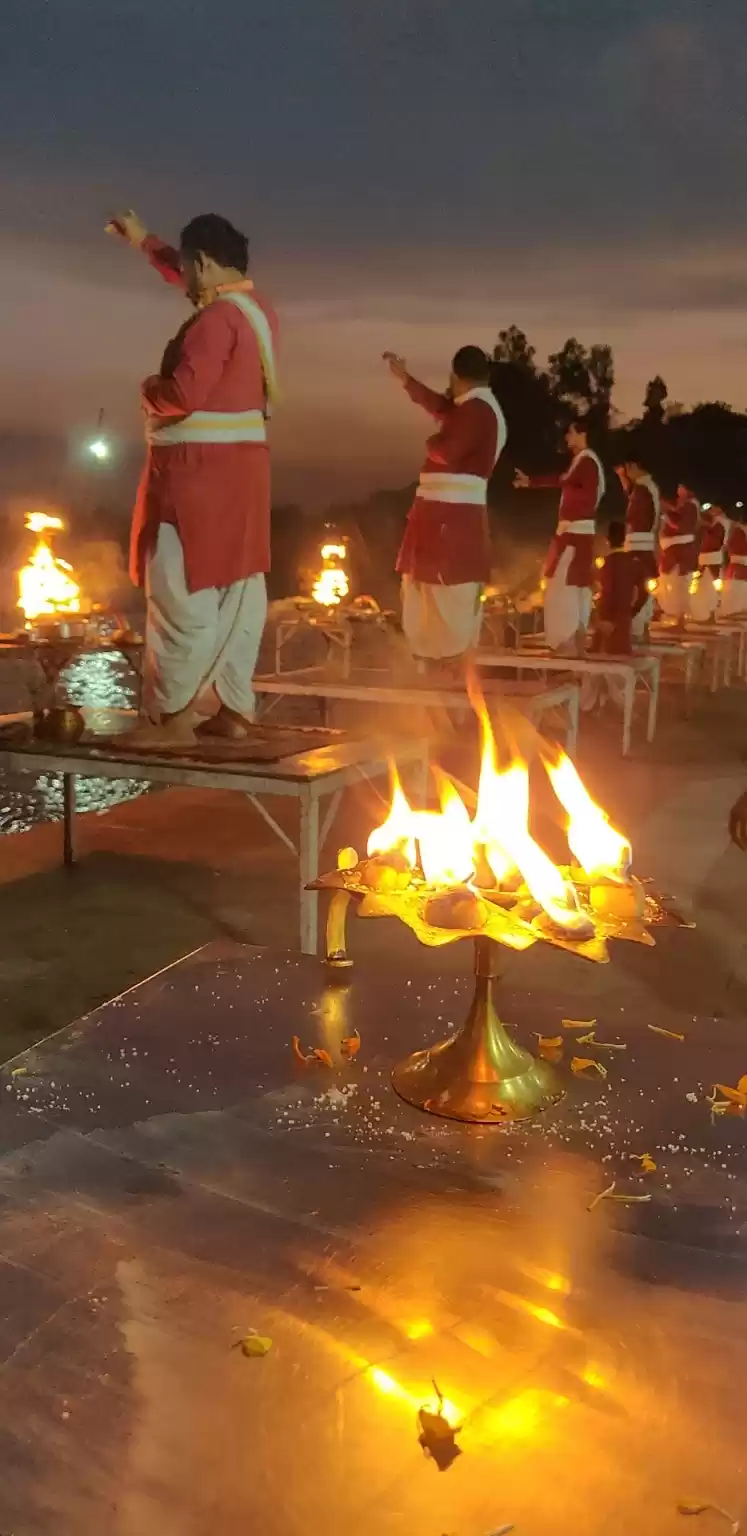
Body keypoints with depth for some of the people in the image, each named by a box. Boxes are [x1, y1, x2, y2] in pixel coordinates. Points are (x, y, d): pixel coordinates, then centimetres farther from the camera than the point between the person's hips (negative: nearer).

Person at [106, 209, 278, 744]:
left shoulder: (218, 317, -17)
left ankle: (173, 715, -2)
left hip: (200, 471, -10)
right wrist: (145, 243, 41)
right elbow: (192, 277, 32)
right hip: (239, 466, 10)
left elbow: (184, 394, -26)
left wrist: (148, 390, -4)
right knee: (236, 589, 9)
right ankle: (234, 709, 14)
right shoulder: (254, 307, 13)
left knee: (183, 592, -6)